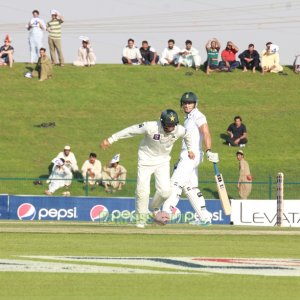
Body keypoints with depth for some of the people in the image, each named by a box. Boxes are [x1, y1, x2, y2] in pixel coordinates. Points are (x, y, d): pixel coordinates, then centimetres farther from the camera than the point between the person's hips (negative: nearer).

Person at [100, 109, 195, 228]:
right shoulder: (150, 127, -30)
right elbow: (131, 130, -21)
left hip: (163, 161, 2)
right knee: (143, 190, -8)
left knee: (165, 191, -10)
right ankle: (141, 218, 12)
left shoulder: (179, 130, -20)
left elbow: (187, 136, 5)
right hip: (146, 159, -2)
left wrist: (190, 150, 20)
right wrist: (111, 140, -18)